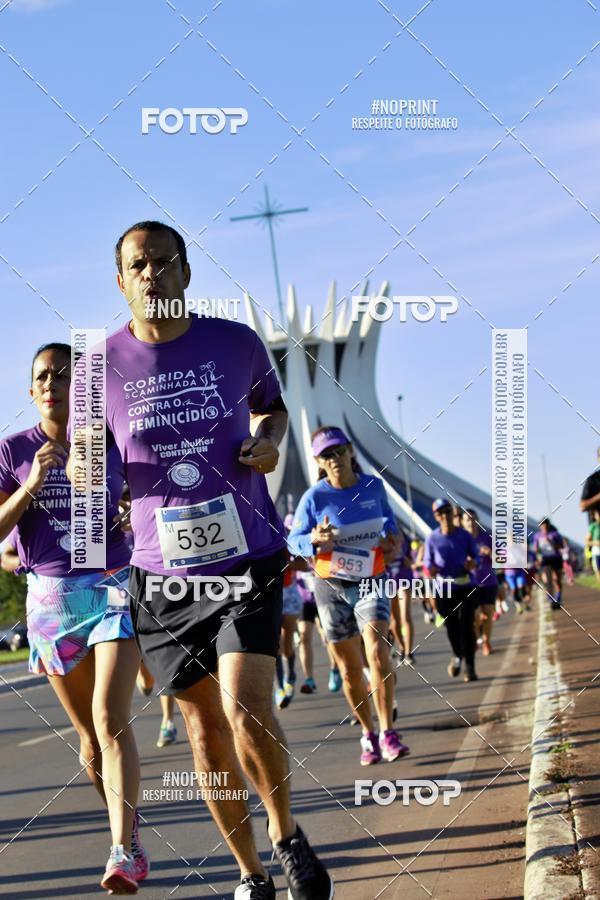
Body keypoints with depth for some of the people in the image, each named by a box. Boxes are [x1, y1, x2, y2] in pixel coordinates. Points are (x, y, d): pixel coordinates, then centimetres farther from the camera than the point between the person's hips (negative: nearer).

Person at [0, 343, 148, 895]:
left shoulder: (113, 444, 3)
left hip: (114, 589, -2)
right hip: (50, 598, 2)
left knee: (111, 719, -18)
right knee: (88, 732, 10)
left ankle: (125, 850, -22)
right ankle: (129, 825, 30)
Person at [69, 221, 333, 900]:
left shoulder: (236, 343, -2)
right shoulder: (102, 366, -1)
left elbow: (271, 405, 19)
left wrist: (269, 438, -4)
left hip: (247, 562, -1)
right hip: (163, 576, 2)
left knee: (248, 715, -17)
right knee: (206, 733, 8)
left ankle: (286, 833, 12)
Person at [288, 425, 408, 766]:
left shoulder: (374, 486, -1)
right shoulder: (315, 497, -8)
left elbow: (388, 519, 19)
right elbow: (293, 541, -6)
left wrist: (393, 539, 0)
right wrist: (314, 539, -27)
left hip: (371, 581, 0)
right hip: (332, 585, 0)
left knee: (378, 652, -21)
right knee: (350, 668, 6)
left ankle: (388, 732, -17)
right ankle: (368, 735, 23)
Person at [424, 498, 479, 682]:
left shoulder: (464, 536, 1)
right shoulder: (432, 538, 1)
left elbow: (475, 556, 8)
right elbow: (428, 561, 7)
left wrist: (473, 563, -15)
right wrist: (430, 568, -16)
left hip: (465, 586, -1)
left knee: (466, 624, -6)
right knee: (451, 624, 5)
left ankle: (469, 666, -3)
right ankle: (457, 656, 33)